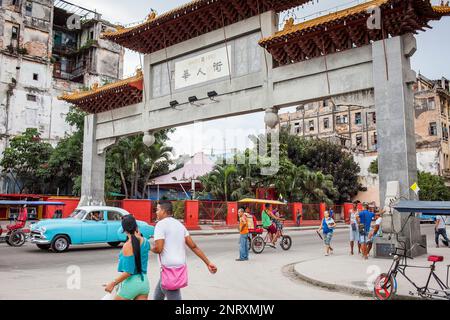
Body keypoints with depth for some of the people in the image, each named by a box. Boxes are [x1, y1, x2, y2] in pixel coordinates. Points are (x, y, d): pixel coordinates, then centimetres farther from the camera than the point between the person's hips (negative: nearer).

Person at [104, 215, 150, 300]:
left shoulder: (127, 246, -18)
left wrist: (113, 283, -12)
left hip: (131, 283, -6)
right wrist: (139, 236, 15)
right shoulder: (146, 242, 1)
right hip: (144, 282, 6)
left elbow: (128, 272, -20)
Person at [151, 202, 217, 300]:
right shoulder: (179, 224, 12)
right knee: (157, 297, 23)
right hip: (180, 267, 9)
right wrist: (208, 263, 10)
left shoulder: (161, 224, -11)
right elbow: (193, 246, 10)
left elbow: (158, 248, -20)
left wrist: (151, 249, 4)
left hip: (169, 269, -9)